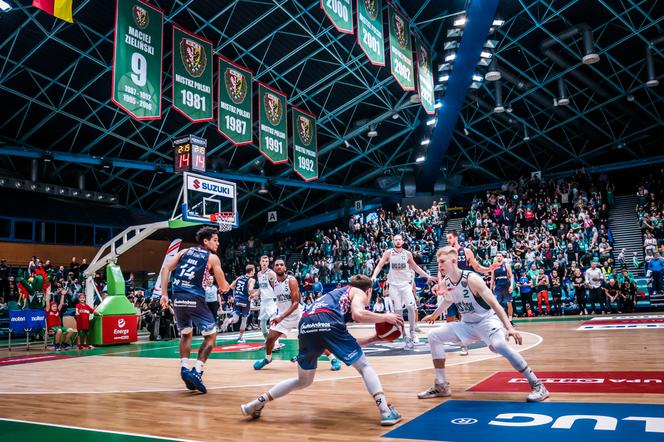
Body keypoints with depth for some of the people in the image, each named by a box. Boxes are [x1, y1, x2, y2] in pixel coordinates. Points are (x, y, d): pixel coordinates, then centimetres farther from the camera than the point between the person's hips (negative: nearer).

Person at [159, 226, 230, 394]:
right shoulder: (212, 257, 6)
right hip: (195, 299, -5)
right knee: (211, 336, 10)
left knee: (186, 334, 26)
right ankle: (196, 372, -2)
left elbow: (166, 269, 6)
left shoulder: (185, 251, 19)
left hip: (178, 298, 5)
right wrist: (225, 286, 30)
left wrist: (164, 294, 5)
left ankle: (184, 368, 12)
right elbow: (223, 287, 6)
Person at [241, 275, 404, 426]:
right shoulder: (359, 292, 20)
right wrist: (385, 317, 8)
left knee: (304, 381, 23)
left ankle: (257, 403, 24)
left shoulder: (337, 294, 39)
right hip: (327, 322, -7)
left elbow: (348, 344, 37)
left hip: (305, 324, 7)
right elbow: (358, 315, -5)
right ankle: (386, 412, -2)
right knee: (364, 366, 9)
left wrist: (374, 338, 36)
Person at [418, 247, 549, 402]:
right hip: (467, 324, 7)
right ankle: (441, 386, 4)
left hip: (487, 320, -7)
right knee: (434, 336, -3)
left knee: (500, 345, -36)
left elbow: (494, 304, -27)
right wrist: (434, 315, 34)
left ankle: (537, 385, -20)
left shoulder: (471, 279, -25)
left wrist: (509, 328, -37)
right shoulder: (445, 283, -4)